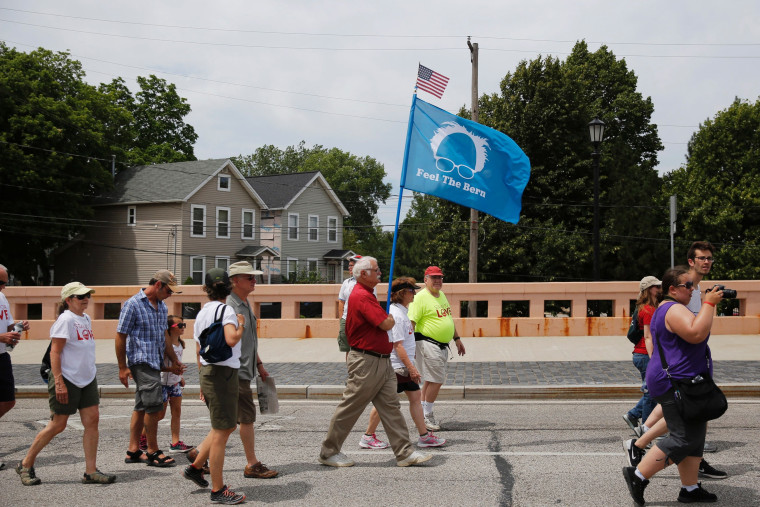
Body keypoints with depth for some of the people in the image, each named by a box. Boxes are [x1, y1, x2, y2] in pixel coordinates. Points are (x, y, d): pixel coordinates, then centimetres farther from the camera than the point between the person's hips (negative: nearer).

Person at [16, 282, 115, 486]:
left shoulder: (86, 319, 13)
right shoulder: (66, 320, -13)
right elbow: (55, 352, -17)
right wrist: (59, 382, -22)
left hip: (87, 380, 8)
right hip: (67, 380, -8)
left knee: (92, 420, -1)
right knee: (58, 425, -1)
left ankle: (90, 471, 3)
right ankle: (26, 465, 16)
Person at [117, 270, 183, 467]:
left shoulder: (162, 307, 16)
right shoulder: (133, 304, -8)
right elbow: (121, 336, -8)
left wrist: (174, 360, 25)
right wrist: (122, 367, -10)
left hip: (155, 361, 8)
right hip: (141, 360, -8)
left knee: (142, 406, 11)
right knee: (154, 404, -11)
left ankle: (133, 450, 17)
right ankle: (153, 451, -3)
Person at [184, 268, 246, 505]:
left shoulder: (201, 313, 14)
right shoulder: (225, 310, -13)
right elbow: (231, 339, -30)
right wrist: (241, 325, -10)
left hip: (208, 372, 9)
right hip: (223, 374, -9)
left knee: (227, 426, 22)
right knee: (221, 432, -2)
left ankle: (195, 467, 27)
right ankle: (218, 490, 5)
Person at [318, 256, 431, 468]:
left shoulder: (366, 294, 16)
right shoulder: (362, 296, -18)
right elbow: (386, 324, -21)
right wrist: (391, 319, 0)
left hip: (381, 361, 10)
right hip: (366, 362, -10)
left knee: (391, 406, 6)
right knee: (350, 407, 1)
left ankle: (404, 452, 7)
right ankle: (329, 452, 13)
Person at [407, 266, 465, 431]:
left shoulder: (441, 295, 15)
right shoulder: (420, 298, -13)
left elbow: (448, 318, 26)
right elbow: (411, 322, -19)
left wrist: (457, 338, 25)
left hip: (442, 346, 9)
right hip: (428, 344, -9)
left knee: (431, 380, 12)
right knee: (436, 380, -9)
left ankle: (423, 413, 20)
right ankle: (427, 415, 2)